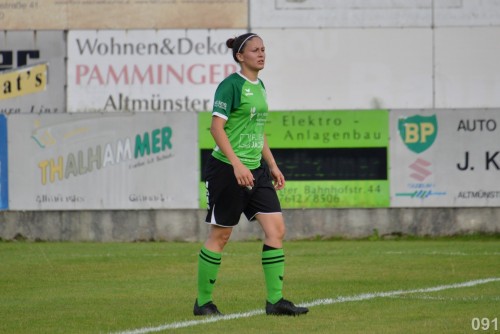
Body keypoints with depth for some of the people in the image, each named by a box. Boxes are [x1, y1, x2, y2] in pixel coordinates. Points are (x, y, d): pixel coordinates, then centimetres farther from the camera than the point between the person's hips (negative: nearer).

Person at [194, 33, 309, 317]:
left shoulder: (259, 86, 14)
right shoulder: (231, 85, -12)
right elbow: (216, 127, -18)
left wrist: (272, 165, 20)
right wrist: (237, 164, -25)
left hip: (255, 170, 8)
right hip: (228, 169, -8)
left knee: (276, 228, -2)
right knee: (220, 235, 0)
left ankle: (275, 300, 1)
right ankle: (203, 302, 12)